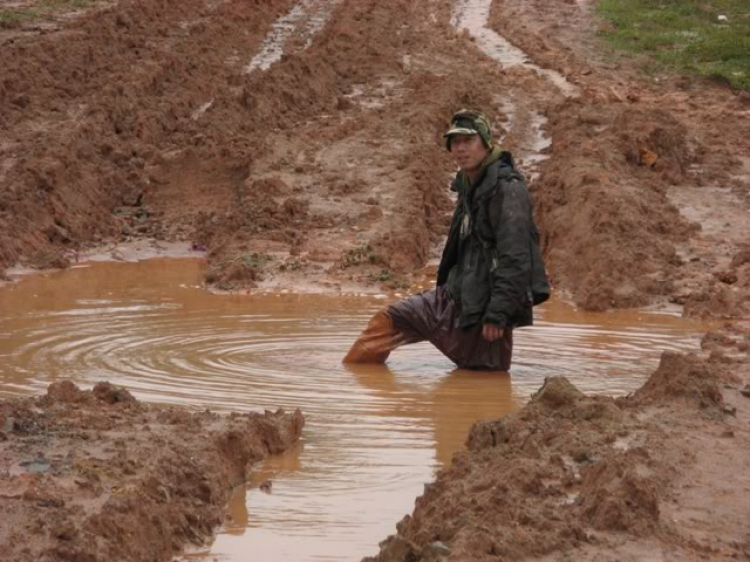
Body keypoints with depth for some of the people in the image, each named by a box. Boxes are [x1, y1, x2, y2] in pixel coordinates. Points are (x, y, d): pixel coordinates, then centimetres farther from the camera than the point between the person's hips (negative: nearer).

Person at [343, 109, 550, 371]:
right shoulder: (470, 185, 11)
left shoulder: (507, 188, -18)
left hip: (485, 309, -10)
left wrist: (497, 314, -25)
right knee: (389, 320, 11)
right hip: (456, 299, 10)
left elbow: (515, 258, -24)